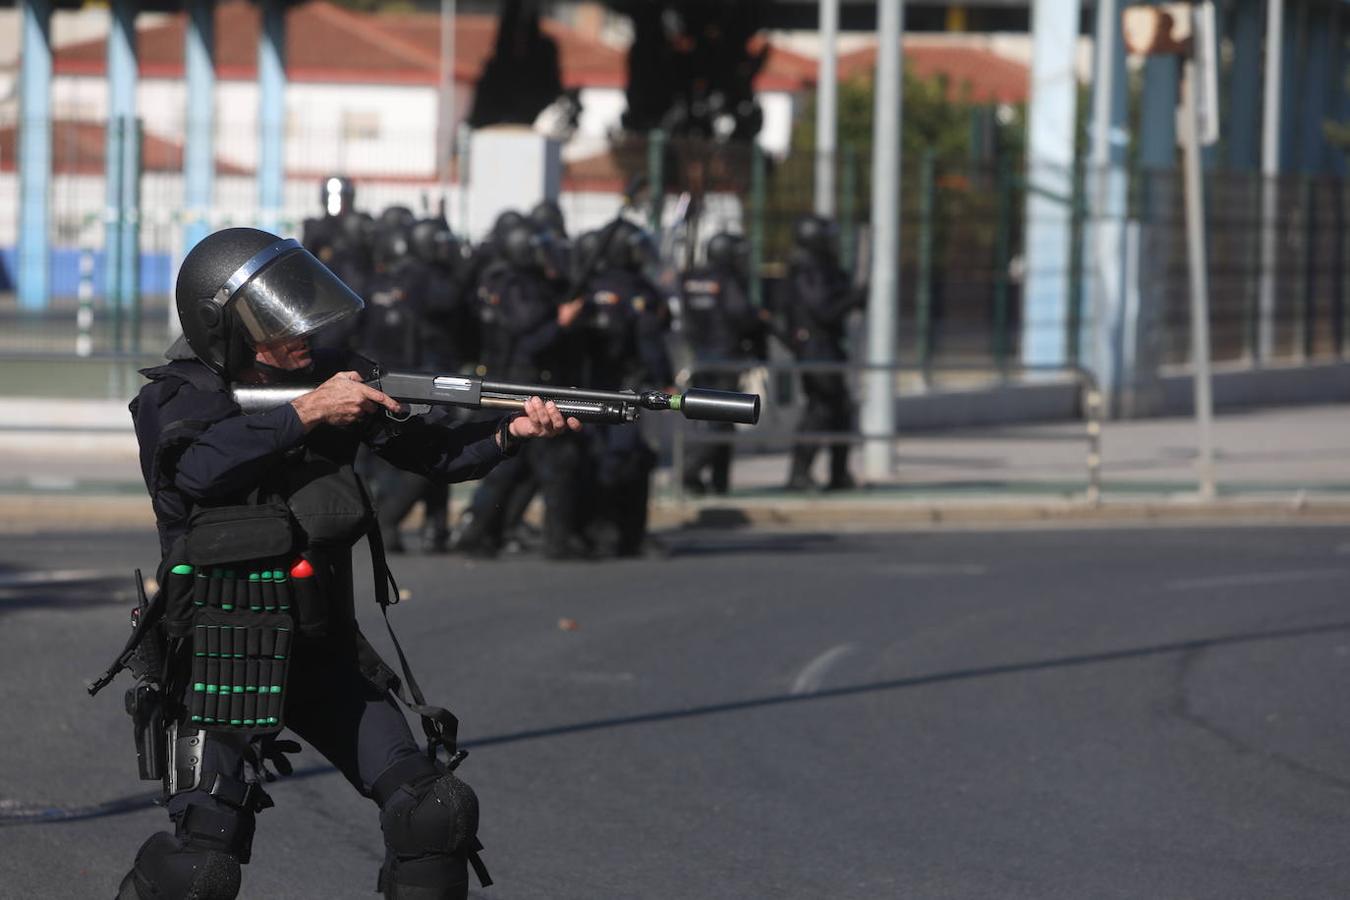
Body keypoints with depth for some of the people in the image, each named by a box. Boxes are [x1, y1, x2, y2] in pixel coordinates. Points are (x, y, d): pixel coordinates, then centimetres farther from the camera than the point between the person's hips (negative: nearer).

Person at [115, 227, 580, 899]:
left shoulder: (330, 377, 5)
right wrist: (307, 412, -25)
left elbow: (431, 452, 3)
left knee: (434, 812, -1)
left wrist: (512, 433, -15)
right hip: (220, 658, -5)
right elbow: (198, 464, -29)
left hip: (324, 652, 5)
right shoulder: (173, 398, -7)